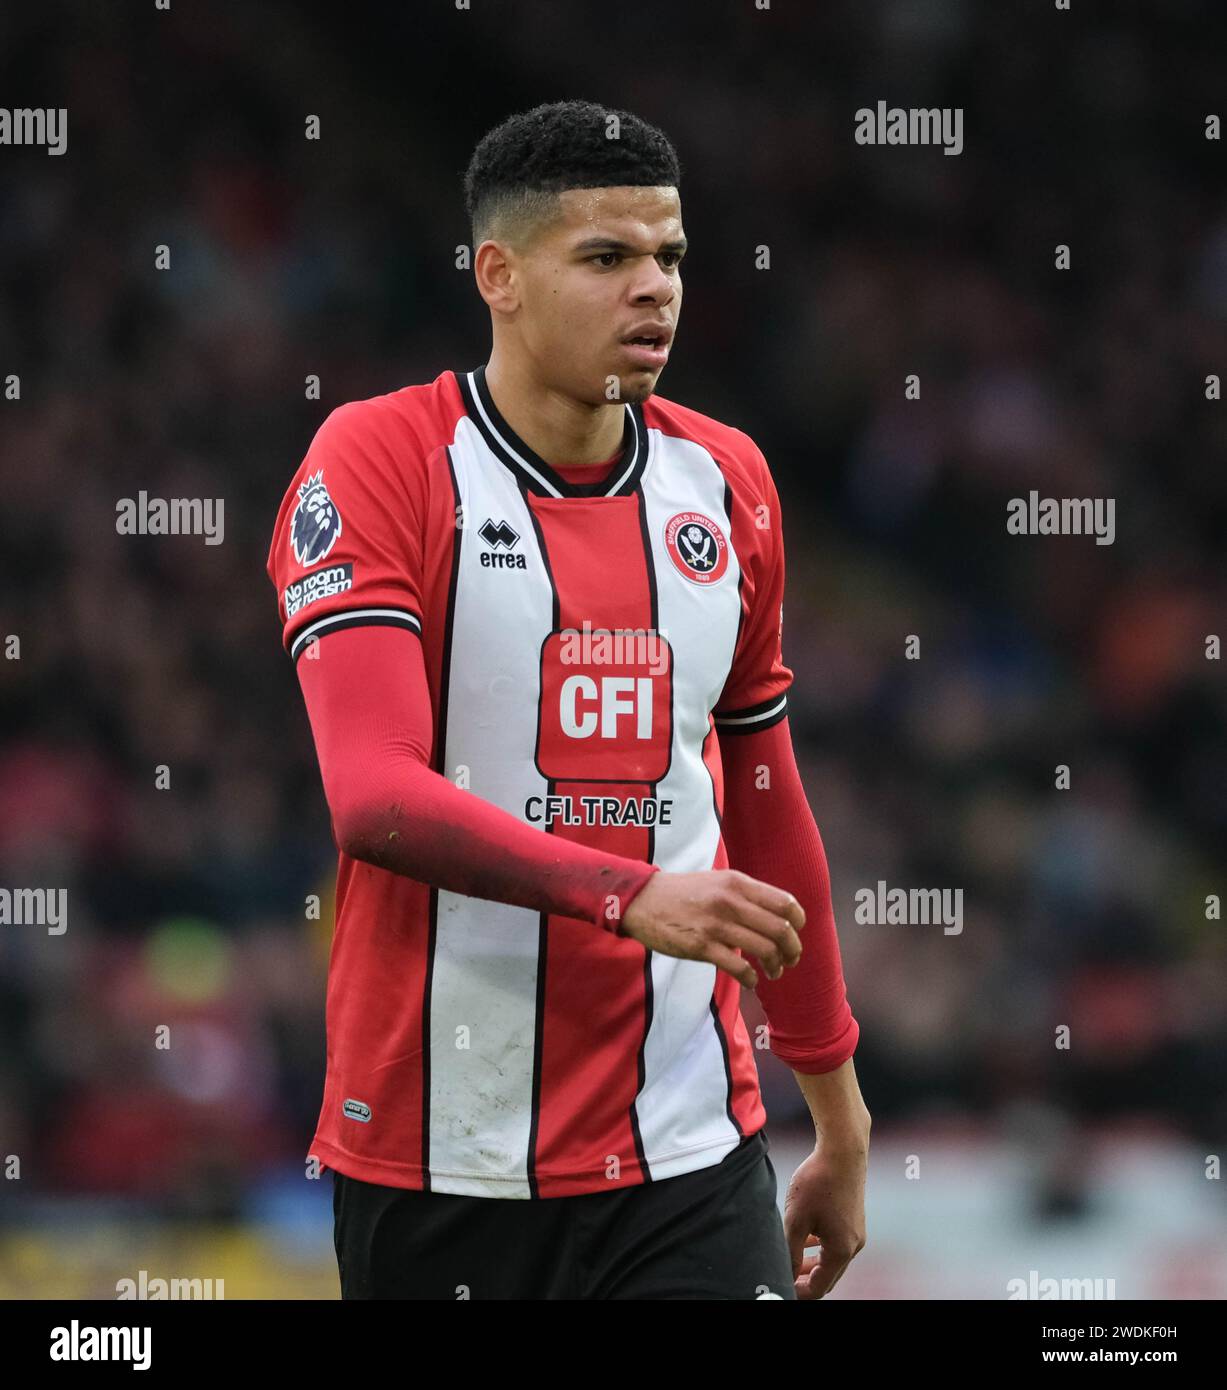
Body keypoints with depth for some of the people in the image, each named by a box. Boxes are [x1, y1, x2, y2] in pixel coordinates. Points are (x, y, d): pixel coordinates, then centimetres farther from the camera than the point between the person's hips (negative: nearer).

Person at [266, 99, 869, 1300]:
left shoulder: (727, 482, 9)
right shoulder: (376, 463, -7)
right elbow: (375, 795, -19)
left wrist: (839, 1122, 21)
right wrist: (629, 896, -31)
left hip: (690, 1161, 3)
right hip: (435, 1166, -3)